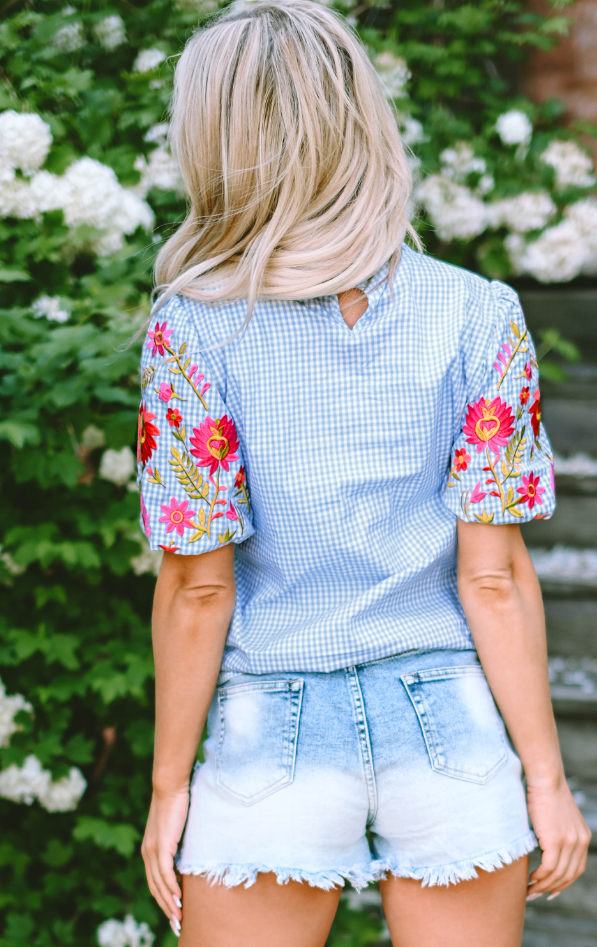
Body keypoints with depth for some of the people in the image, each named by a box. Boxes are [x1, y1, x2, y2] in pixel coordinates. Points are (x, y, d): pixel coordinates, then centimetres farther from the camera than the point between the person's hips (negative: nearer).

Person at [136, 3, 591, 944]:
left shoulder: (195, 330, -12)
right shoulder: (479, 318, -8)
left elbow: (197, 589, -9)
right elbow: (493, 577, -8)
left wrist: (170, 786, 2)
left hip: (273, 737, -1)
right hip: (452, 729, 1)